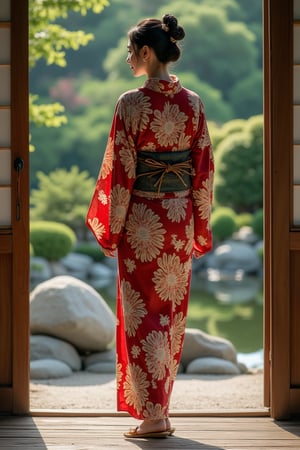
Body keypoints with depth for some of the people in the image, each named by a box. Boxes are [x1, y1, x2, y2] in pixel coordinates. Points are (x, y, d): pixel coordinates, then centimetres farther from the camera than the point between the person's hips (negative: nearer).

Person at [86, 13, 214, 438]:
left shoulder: (132, 103, -13)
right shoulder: (193, 103, 2)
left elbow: (120, 169, -12)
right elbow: (204, 168, 5)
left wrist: (111, 229, -5)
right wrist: (201, 226, 12)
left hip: (142, 219, -5)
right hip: (180, 218, 5)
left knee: (142, 313, 1)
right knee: (172, 313, 13)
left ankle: (152, 415, -2)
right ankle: (158, 407, 22)